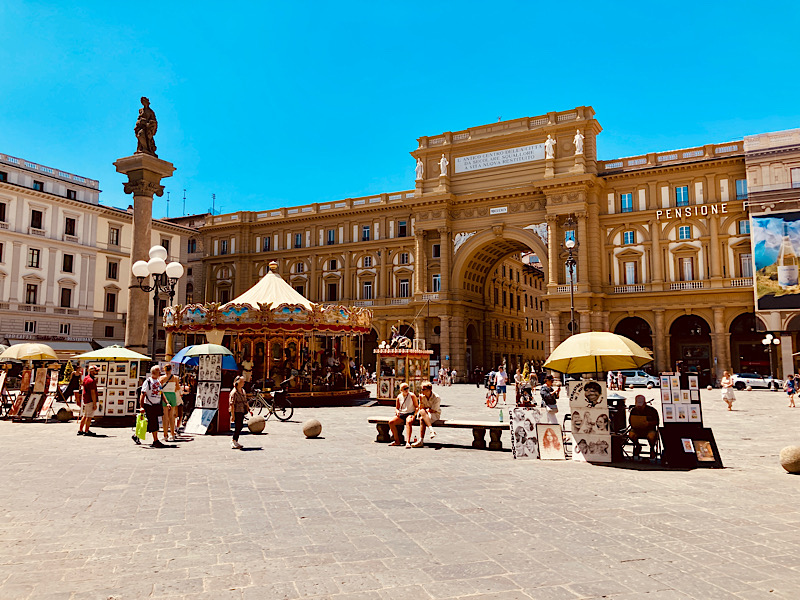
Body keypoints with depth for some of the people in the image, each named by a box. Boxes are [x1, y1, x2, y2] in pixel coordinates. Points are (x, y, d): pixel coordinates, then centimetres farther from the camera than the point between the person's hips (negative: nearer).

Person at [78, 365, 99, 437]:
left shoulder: (85, 378, 11)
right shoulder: (91, 381, -19)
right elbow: (93, 393, -20)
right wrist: (94, 403, -18)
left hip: (84, 399, 10)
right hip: (90, 401, -10)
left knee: (84, 416, 17)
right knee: (89, 416, -2)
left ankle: (80, 430, 22)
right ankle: (86, 431, 2)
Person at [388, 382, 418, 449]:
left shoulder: (412, 396, -2)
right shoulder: (399, 397, 8)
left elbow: (417, 407, -1)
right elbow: (396, 408, 16)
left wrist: (414, 416, -16)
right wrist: (397, 411, -9)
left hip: (410, 414, -4)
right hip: (401, 414, 4)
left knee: (408, 422, -39)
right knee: (391, 422, -21)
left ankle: (408, 442, -46)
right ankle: (397, 441, -10)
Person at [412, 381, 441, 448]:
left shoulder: (437, 398, -15)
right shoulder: (422, 396, -1)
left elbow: (433, 410, -14)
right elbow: (421, 408, -3)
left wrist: (425, 409, -6)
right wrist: (421, 400, -18)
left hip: (435, 415, -5)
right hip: (424, 414, 5)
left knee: (422, 419, -33)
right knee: (422, 412, -32)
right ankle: (432, 430, -39)